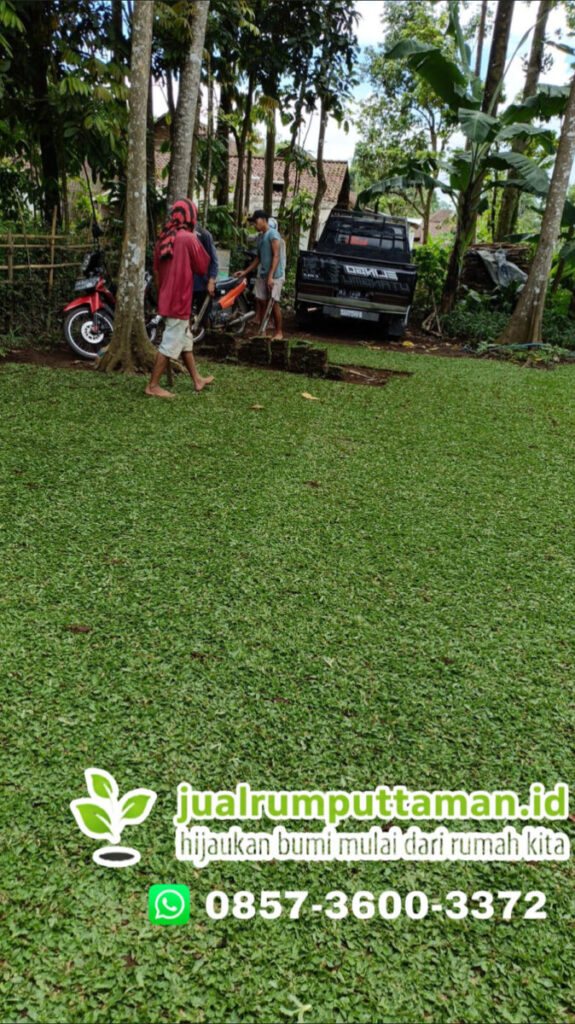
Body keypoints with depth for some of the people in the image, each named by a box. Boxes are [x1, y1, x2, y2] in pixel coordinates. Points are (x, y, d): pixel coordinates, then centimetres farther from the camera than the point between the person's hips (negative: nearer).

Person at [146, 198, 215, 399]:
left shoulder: (163, 239, 9)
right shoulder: (188, 239, -13)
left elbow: (156, 272, 12)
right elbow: (203, 267, -4)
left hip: (167, 299, 8)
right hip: (180, 300, -8)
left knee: (186, 342, 18)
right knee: (170, 344, -3)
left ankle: (197, 379, 29)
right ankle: (153, 386, -1)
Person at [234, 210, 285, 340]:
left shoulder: (273, 234, -9)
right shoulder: (260, 237, 16)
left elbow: (276, 256, -16)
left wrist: (270, 276, -23)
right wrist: (245, 272, 17)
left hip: (275, 275, -8)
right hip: (262, 275, 8)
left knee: (274, 303, -7)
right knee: (260, 302, 5)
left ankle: (279, 332, 2)